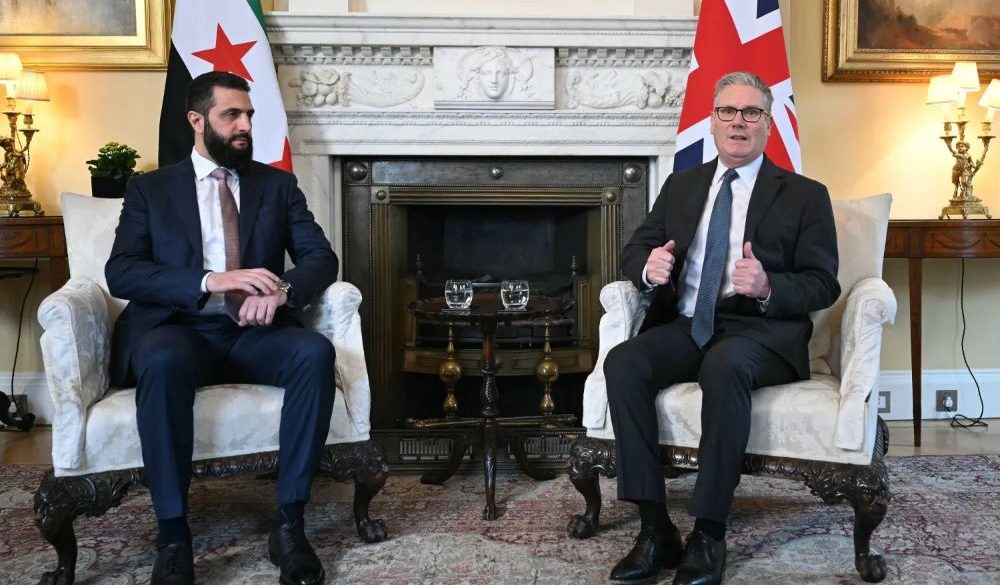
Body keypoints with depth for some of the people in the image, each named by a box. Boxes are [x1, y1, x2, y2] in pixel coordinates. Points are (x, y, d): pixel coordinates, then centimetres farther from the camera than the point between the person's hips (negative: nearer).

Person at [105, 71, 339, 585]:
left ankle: (289, 522, -23)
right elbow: (120, 273, -3)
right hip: (178, 330, -1)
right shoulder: (149, 188, 11)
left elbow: (321, 257, 5)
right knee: (163, 361, -37)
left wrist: (282, 289, -19)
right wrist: (210, 281, -19)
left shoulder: (278, 185, 15)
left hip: (254, 333, 2)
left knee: (316, 352, -31)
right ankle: (172, 535, -25)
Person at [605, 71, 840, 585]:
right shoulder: (681, 185, 18)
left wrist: (768, 287, -21)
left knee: (724, 365, -38)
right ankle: (655, 529, -23)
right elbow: (634, 248, 14)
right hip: (687, 325, 4)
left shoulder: (805, 195, 7)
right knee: (622, 362, -27)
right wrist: (649, 267, -11)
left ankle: (709, 534, -26)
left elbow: (823, 284, 0)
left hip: (762, 328, -3)